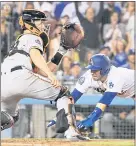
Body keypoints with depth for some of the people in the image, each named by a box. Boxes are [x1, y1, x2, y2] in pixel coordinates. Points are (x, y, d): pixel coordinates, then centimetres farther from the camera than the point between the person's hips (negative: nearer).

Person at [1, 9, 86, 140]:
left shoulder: (22, 41, 39)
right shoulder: (33, 38, 13)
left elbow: (41, 71, 32)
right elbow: (35, 55, -12)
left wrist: (63, 50, 31)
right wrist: (50, 75, -25)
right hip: (21, 77, -8)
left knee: (11, 117, 30)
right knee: (62, 93, 7)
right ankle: (70, 132, -13)